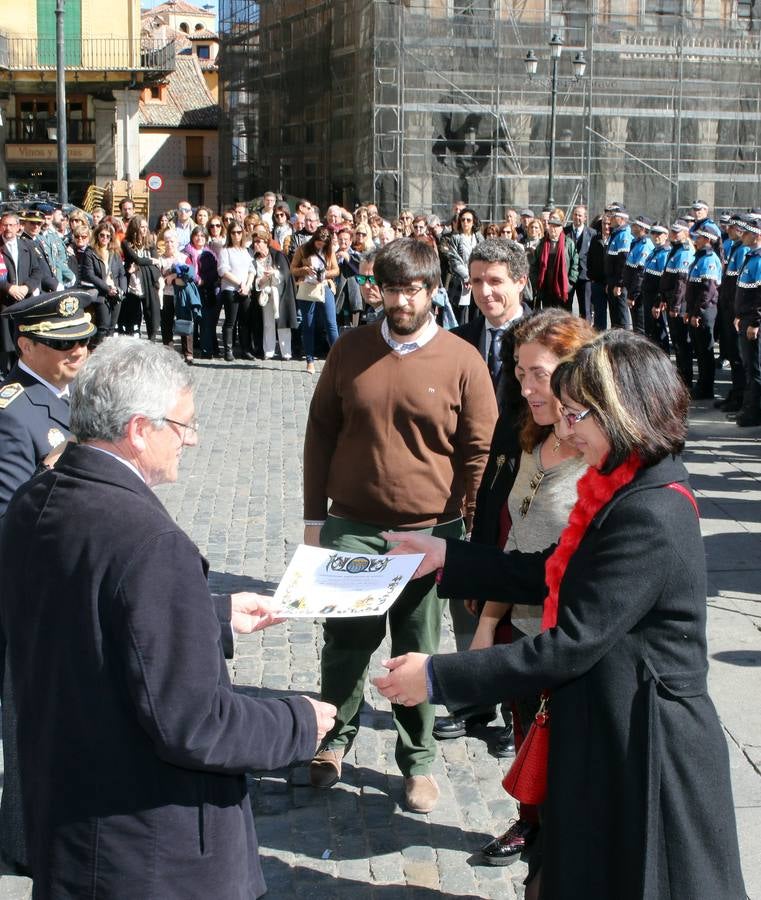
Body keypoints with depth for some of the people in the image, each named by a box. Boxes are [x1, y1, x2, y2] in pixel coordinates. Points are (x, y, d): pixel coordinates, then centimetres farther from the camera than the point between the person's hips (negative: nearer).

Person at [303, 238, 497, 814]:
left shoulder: (462, 362, -4)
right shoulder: (350, 351, 3)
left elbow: (478, 453, -1)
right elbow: (321, 432, 8)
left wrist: (470, 533, -3)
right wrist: (314, 517, 5)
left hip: (428, 533, -1)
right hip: (351, 527, 2)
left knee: (419, 651, 9)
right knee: (346, 642, 8)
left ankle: (418, 761, 24)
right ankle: (335, 739, 31)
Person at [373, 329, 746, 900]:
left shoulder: (650, 516, -26)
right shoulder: (623, 492, 4)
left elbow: (570, 645, -26)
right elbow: (555, 576, 11)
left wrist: (438, 676, -21)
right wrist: (446, 556, 8)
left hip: (642, 749, -9)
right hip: (609, 732, 9)